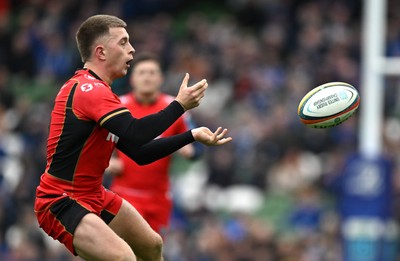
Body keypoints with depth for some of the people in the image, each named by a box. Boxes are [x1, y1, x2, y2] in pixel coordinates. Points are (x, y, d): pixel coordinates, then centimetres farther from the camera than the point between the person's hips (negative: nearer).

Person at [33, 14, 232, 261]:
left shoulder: (97, 90, 12)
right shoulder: (86, 88, -20)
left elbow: (140, 152, 13)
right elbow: (136, 134, -30)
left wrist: (192, 136, 7)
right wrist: (180, 104, -18)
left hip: (95, 196, 11)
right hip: (60, 202, -11)